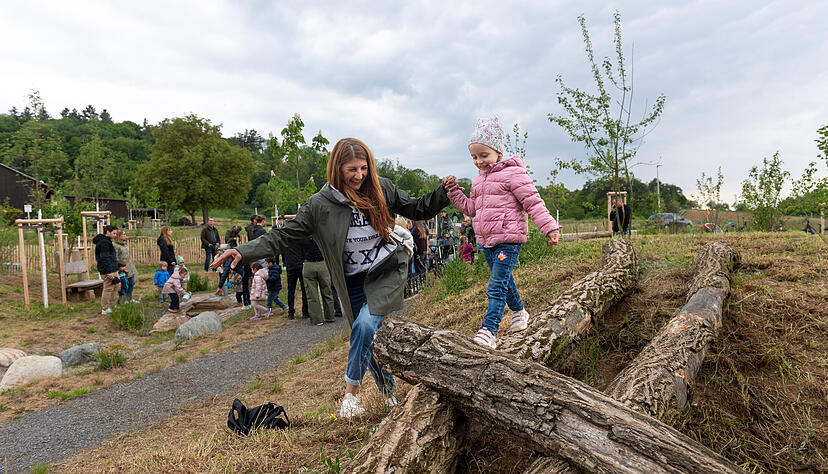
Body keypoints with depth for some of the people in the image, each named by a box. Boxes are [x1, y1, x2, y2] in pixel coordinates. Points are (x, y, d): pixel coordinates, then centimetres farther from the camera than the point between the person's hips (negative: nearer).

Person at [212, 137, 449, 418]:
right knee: (369, 341, 5)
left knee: (366, 326, -22)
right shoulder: (320, 205, -8)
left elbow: (418, 209, 6)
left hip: (387, 273, -1)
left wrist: (443, 192, -11)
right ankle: (389, 393, 29)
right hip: (353, 282, 1)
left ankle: (351, 391, -4)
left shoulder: (381, 189, -5)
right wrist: (243, 252, -21)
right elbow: (283, 236, -9)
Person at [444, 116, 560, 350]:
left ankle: (488, 331, -16)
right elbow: (471, 208, 20)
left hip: (508, 240, -8)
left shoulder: (512, 173, -7)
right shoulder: (479, 181, 17)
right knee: (504, 281, 21)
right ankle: (518, 311, 43)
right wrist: (454, 192, 8)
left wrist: (549, 227, -14)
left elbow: (533, 202, -9)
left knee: (496, 287, -14)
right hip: (487, 242, 8)